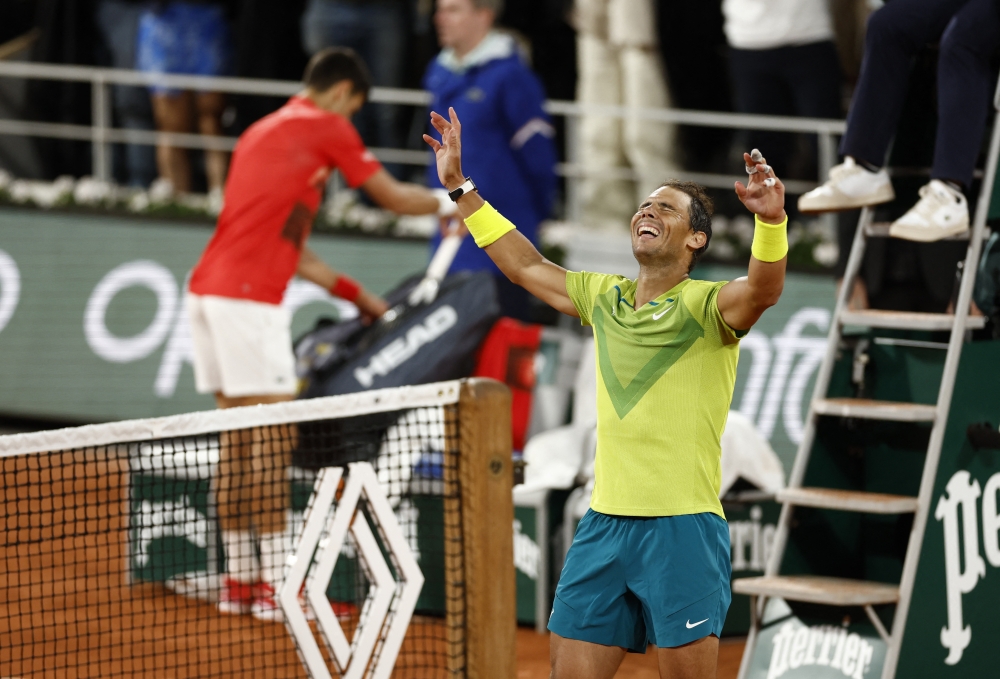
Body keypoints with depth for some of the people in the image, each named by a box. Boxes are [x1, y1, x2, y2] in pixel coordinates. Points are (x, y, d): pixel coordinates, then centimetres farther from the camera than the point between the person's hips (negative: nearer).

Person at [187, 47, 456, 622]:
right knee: (272, 437, -6)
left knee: (239, 439, 13)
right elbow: (395, 198, 8)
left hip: (208, 289, 9)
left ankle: (239, 579, 16)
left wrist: (357, 295, 31)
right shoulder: (327, 127, 0)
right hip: (249, 296, -9)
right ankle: (276, 585, -5)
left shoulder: (264, 131, 26)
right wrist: (448, 202, 27)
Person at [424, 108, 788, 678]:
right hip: (604, 523, 6)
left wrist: (772, 221, -45)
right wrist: (461, 189, 23)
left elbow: (763, 290, -26)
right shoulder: (604, 298, 14)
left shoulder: (707, 305, -5)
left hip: (684, 528, -6)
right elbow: (525, 266, 25)